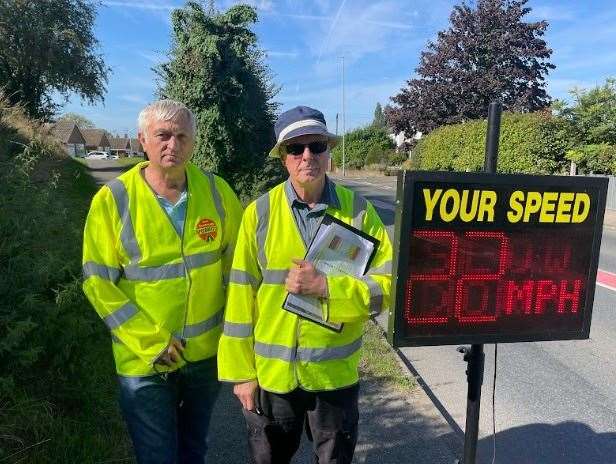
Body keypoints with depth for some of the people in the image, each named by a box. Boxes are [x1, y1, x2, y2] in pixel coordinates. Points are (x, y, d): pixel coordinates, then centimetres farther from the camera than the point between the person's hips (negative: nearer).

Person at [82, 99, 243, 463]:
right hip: (146, 361, -2)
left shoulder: (216, 191, -7)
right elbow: (99, 283, -12)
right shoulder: (113, 199, -14)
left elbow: (237, 256, 3)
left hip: (208, 353, 3)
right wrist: (152, 342, -14)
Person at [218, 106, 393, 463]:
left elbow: (387, 286, -9)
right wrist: (241, 370, -3)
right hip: (271, 372, 1)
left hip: (336, 373, 0)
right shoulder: (260, 212, -8)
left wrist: (325, 287, -23)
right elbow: (241, 296, -6)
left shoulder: (357, 209, -8)